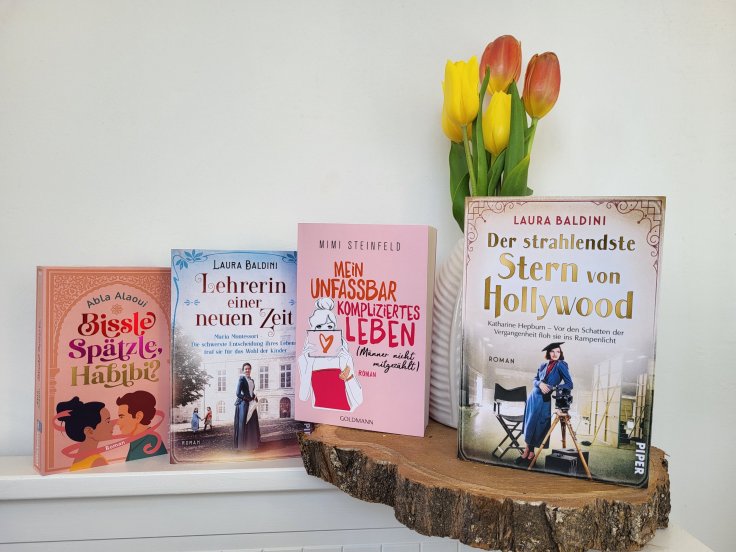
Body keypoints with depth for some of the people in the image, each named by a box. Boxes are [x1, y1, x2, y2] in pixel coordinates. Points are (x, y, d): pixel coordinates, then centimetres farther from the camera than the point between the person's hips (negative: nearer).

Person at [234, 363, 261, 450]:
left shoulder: (252, 380, 16)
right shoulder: (242, 379, -7)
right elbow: (238, 393, -15)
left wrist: (255, 398, 1)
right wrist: (249, 399, -14)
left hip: (251, 405, 8)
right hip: (244, 404, -8)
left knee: (252, 425, 8)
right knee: (243, 424, -5)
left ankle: (250, 444, 14)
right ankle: (242, 445, -1)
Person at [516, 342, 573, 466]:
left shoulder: (561, 365, -5)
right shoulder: (543, 365, 10)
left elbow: (569, 384, -10)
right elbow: (535, 379, 12)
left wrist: (552, 388, -17)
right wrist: (540, 384, -11)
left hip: (545, 400, -5)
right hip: (534, 397, 5)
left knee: (536, 426, -3)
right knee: (529, 424, 7)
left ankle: (530, 454, 9)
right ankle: (527, 451, 16)